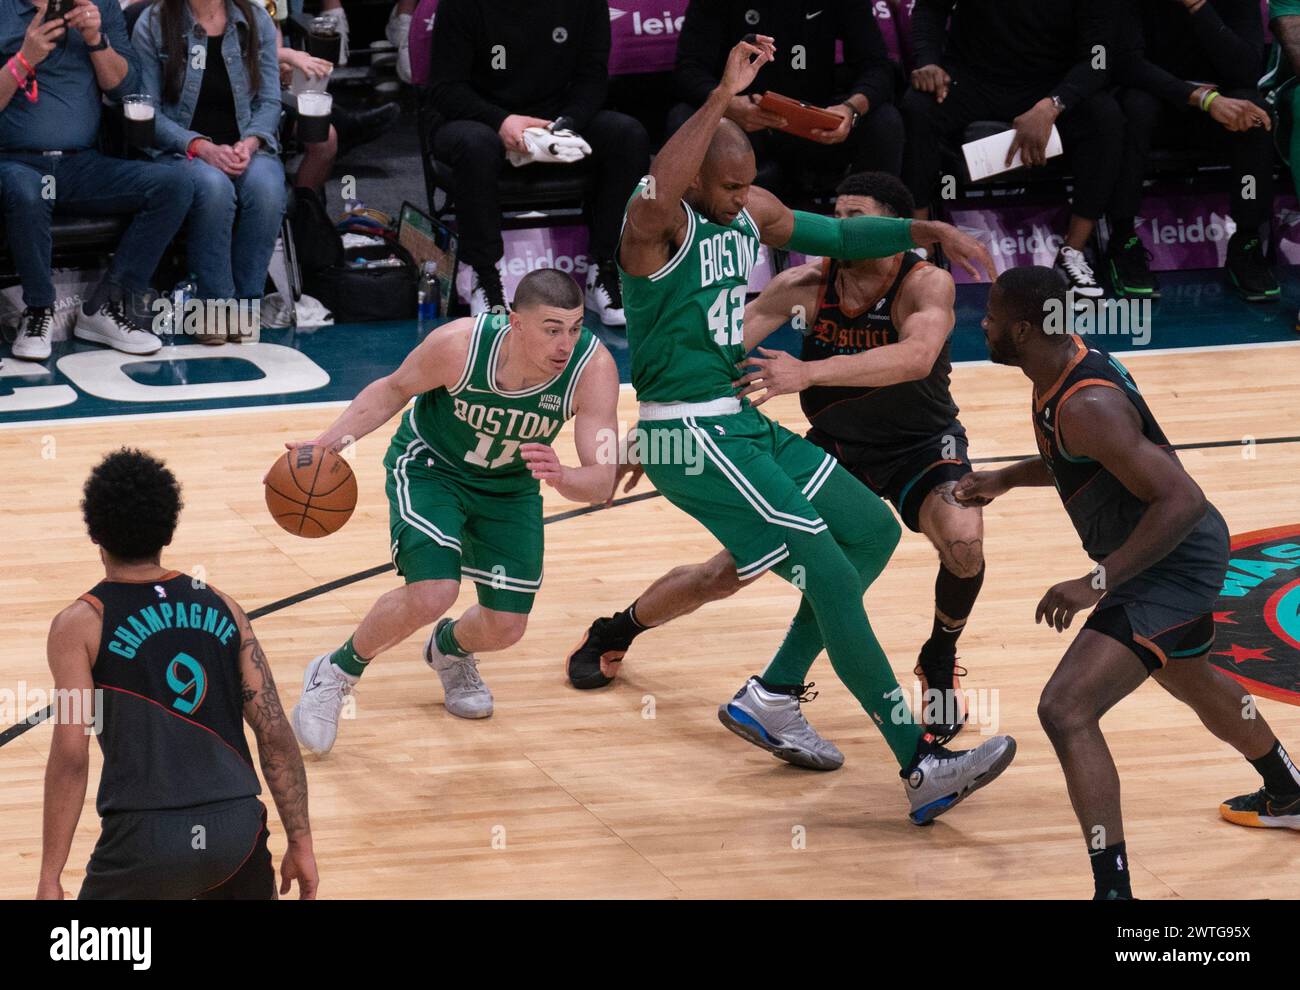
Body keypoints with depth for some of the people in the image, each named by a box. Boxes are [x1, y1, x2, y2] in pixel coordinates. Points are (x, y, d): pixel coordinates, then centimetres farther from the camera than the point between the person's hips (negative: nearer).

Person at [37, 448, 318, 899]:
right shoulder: (221, 607, 12)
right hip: (236, 828, 4)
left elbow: (70, 756, -6)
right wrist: (301, 843, 13)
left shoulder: (81, 625, 2)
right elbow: (276, 734, 8)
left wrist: (50, 878, -4)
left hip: (147, 838, -3)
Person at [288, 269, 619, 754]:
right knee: (432, 593, -25)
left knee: (505, 628, 3)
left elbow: (601, 480, -31)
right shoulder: (460, 344, -33)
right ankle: (334, 674, 2)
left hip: (510, 486, 3)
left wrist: (560, 477, -54)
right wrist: (328, 443, -22)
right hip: (429, 466, -3)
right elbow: (394, 389, -11)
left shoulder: (593, 367, -31)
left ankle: (450, 648, 42)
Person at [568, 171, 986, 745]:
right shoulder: (808, 284, -19)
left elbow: (917, 356, -50)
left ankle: (940, 663, -2)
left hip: (920, 445, -3)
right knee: (725, 573, 2)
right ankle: (613, 633, 31)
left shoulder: (927, 286, -29)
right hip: (834, 443, 3)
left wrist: (808, 372, -60)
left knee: (963, 541, -33)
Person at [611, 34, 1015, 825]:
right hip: (689, 438, -10)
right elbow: (656, 197, -43)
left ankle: (772, 700, 21)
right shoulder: (659, 223, -18)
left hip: (746, 422, 10)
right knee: (830, 573, -15)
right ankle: (923, 767, -15)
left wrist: (931, 233, 12)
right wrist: (723, 96, -50)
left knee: (874, 531, 15)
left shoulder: (751, 212, 9)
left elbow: (838, 235, 23)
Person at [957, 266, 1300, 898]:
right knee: (1192, 682, 36)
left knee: (1066, 710, -21)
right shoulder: (1071, 359, 0)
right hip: (1177, 556, 11)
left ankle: (1113, 887, -20)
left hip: (1174, 565, -11)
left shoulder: (1086, 407, -31)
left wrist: (1098, 582, -35)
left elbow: (1181, 500, -33)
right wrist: (1005, 479, 11)